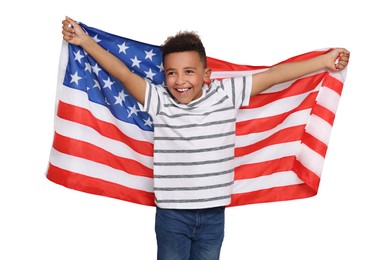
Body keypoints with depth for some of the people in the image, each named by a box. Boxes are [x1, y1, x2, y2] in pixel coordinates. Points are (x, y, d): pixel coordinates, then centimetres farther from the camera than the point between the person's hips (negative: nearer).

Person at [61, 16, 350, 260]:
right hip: (171, 213, -1)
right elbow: (123, 73, -10)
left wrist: (325, 60, -1)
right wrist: (85, 40, -15)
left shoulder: (226, 95, -4)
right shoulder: (159, 100, -6)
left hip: (213, 213, 1)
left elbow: (273, 74, -4)